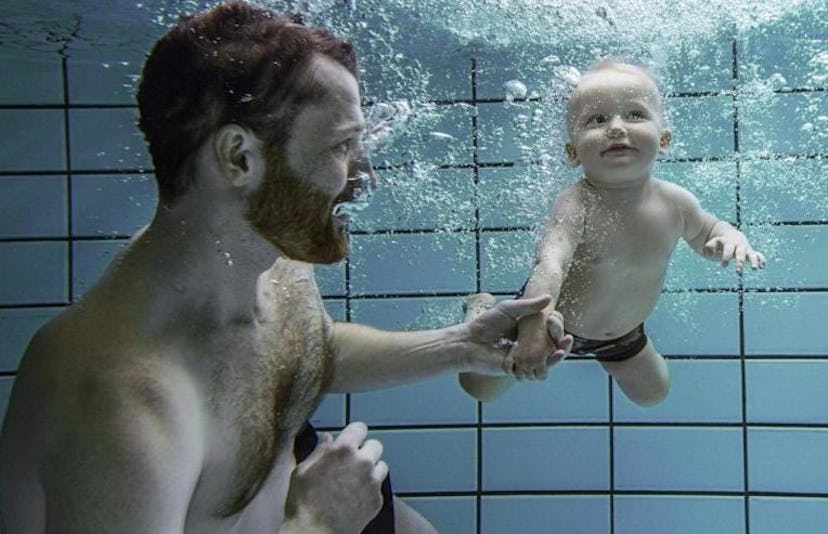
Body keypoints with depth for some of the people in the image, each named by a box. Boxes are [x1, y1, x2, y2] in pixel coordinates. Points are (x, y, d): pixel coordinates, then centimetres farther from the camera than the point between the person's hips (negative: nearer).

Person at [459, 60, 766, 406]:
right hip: (559, 323, -5)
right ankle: (481, 308, 26)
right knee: (479, 385, -2)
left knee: (653, 393, 25)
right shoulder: (576, 206, -38)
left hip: (624, 332, 5)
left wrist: (731, 237, -22)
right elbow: (549, 266, -54)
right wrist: (534, 324, -73)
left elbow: (705, 234, 3)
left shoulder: (675, 202, -19)